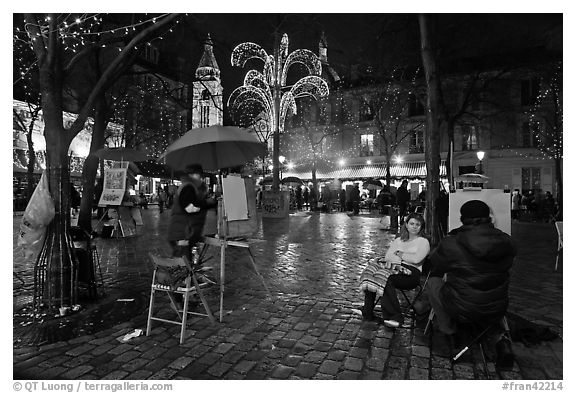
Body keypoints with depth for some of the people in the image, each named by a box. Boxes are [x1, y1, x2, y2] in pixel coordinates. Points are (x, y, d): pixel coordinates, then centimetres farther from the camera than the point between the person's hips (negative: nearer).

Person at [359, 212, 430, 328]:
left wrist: (399, 254, 4)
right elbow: (387, 256, 10)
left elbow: (416, 259, -7)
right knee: (370, 272, -25)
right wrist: (402, 259, -8)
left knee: (387, 278, -35)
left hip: (411, 273, -5)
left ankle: (395, 316, -25)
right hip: (395, 269, 5)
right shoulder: (398, 240, 25)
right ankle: (367, 312, -20)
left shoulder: (423, 242, 11)